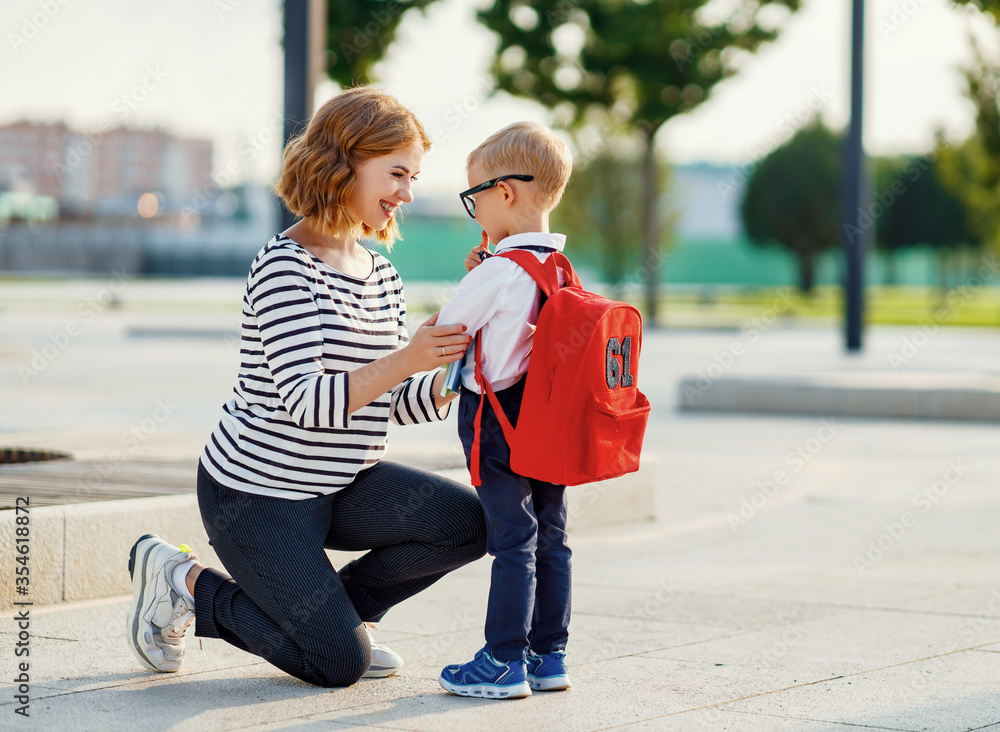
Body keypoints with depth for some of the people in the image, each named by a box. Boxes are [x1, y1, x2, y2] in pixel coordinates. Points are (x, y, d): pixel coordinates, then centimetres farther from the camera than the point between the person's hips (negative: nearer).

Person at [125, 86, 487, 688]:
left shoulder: (380, 273, 8)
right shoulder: (285, 266, -19)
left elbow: (395, 400, 6)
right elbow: (307, 403, -27)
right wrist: (407, 358, -36)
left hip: (342, 485, 8)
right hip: (256, 496, -8)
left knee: (469, 521, -13)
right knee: (340, 663, -11)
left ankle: (339, 606, 8)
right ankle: (185, 581, 8)